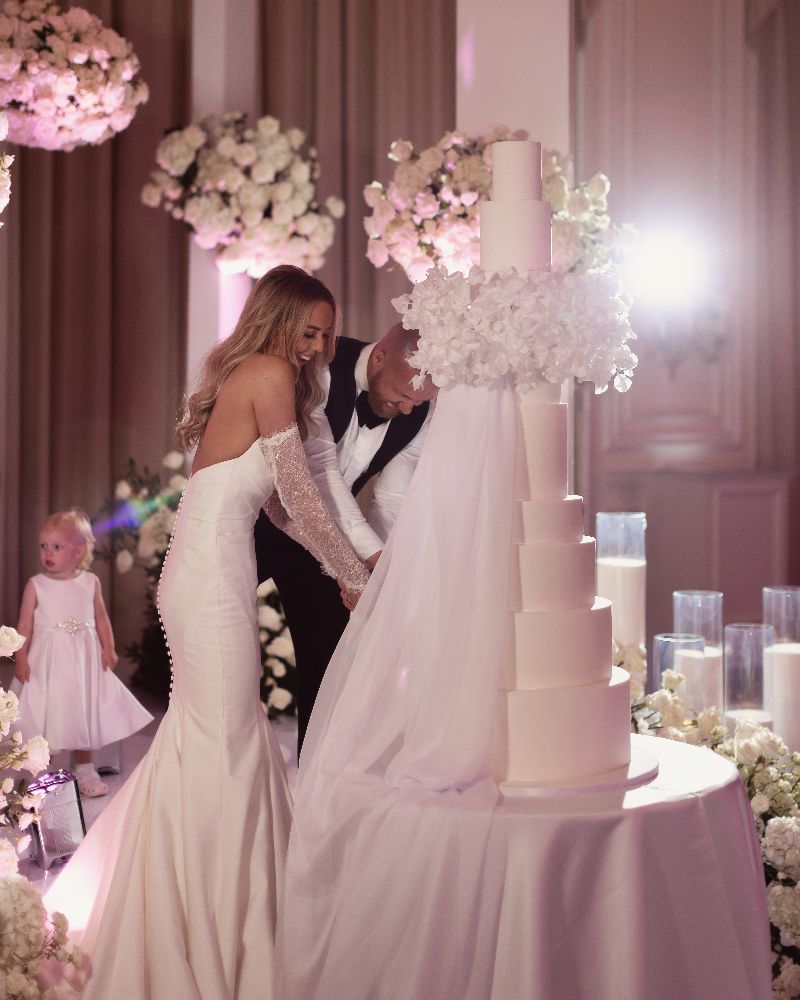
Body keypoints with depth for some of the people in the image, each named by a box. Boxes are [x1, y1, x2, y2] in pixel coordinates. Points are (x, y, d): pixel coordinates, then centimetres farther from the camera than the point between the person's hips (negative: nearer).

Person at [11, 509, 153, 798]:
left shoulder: (90, 582, -1)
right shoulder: (35, 585, -6)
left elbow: (101, 618, 6)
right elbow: (25, 625, -5)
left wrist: (108, 649, -1)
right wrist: (21, 659, -10)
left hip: (83, 659, 2)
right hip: (46, 660, -2)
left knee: (83, 713, 11)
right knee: (44, 716, 3)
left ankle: (85, 771, 25)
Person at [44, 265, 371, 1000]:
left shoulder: (247, 376, 19)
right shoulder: (270, 373, -8)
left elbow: (279, 503, 17)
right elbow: (298, 494, -9)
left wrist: (343, 565, 13)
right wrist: (358, 578, -1)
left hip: (202, 572, 9)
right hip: (214, 573, -9)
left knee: (210, 729, 15)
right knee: (225, 734, -4)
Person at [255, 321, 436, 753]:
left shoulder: (419, 413, -12)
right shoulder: (320, 369, -27)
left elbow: (391, 500, -10)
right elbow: (320, 469, -35)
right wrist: (372, 553, -39)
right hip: (256, 521, -4)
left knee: (328, 651, 2)